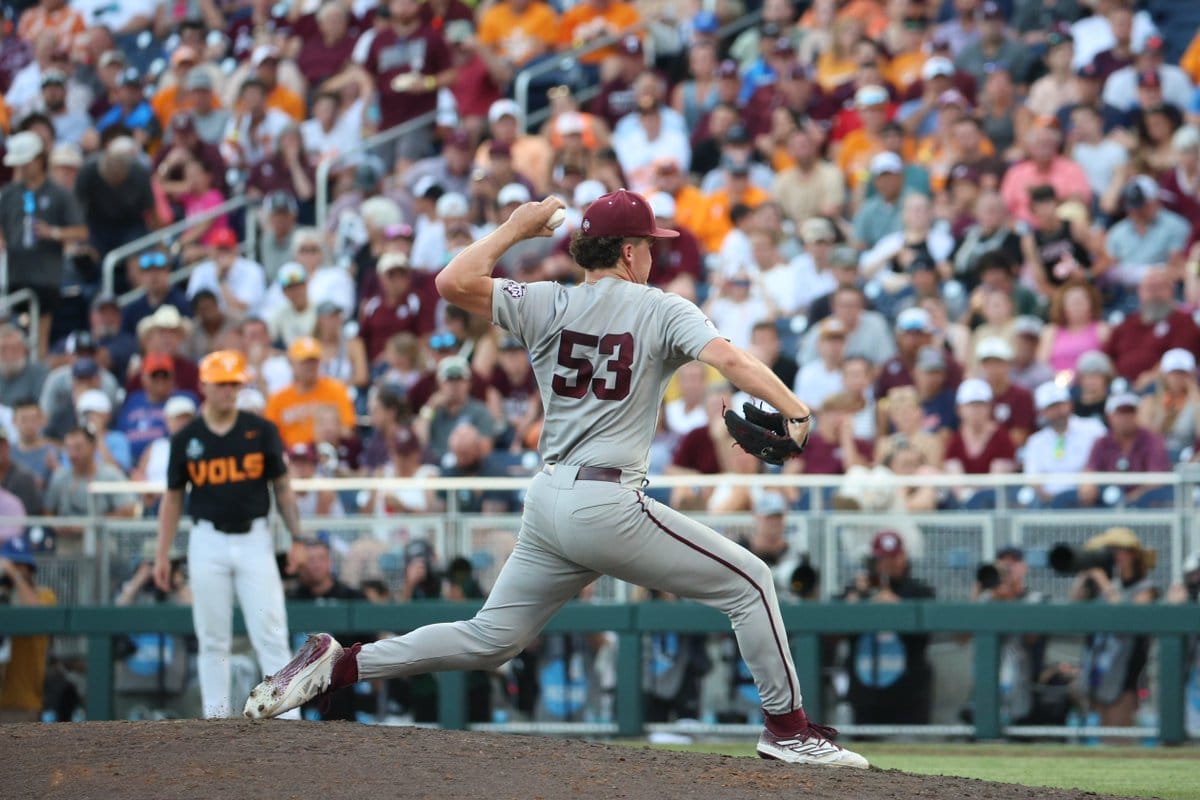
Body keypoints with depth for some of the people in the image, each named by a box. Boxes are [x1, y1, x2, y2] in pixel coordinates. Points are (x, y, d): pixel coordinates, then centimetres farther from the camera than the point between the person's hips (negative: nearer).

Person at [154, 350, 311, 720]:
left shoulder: (260, 430, 2)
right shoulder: (186, 439, 3)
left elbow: (282, 487, 6)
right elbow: (173, 498, 8)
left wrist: (296, 539, -1)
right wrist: (162, 554, 4)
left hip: (254, 539, -1)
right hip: (208, 542, 1)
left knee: (271, 634, -6)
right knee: (212, 639, 4)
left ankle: (288, 720, -7)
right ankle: (216, 720, 11)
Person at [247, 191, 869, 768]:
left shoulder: (547, 306, 7)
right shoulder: (660, 310, -2)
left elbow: (453, 282, -1)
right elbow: (728, 358, -16)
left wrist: (515, 228, 9)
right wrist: (794, 410, -17)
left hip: (547, 505, 6)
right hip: (609, 506, -6)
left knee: (489, 639, 15)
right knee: (748, 582, 5)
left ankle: (338, 665, 6)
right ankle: (787, 727, 3)